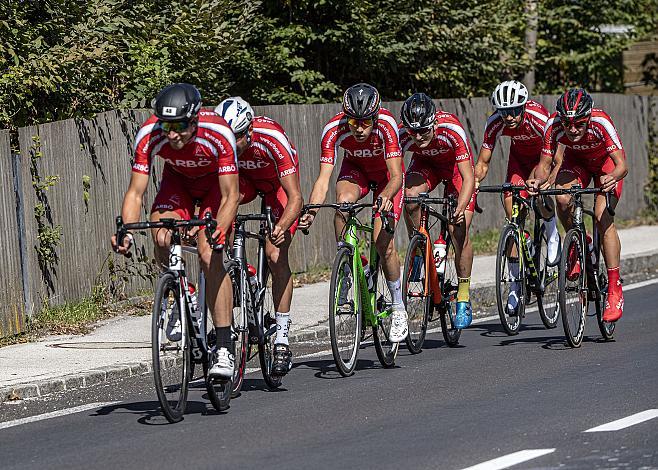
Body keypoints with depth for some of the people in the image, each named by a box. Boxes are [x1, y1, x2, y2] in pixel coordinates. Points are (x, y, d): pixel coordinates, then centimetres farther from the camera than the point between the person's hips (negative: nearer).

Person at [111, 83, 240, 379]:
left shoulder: (218, 135, -38)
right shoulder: (149, 136, -32)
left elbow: (230, 196, -34)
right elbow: (135, 193, -27)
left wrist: (218, 231, -51)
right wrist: (126, 232, -44)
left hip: (215, 181, -2)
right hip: (178, 179, 2)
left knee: (210, 256, -19)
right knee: (161, 237, -26)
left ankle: (225, 348, -15)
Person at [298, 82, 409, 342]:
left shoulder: (385, 125, -36)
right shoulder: (334, 130, -31)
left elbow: (396, 176, -38)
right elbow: (323, 178, -32)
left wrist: (386, 197, -59)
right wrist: (311, 211, -48)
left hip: (386, 172, -2)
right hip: (355, 169, 2)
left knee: (383, 242, -14)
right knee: (343, 201, -34)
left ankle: (398, 308, 5)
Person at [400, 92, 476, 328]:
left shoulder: (451, 129, -38)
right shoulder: (404, 135, -31)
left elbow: (468, 178, -36)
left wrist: (461, 208, -51)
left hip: (456, 166, -2)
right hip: (426, 163, 2)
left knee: (459, 230, -15)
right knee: (410, 197, -31)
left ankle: (464, 298, -2)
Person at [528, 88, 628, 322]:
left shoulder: (600, 123, -37)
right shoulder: (553, 125, -31)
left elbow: (621, 164, -42)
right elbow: (545, 164, -23)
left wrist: (613, 177, -63)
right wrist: (538, 180, -45)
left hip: (607, 162, -3)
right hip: (576, 161, 3)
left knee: (603, 216, -21)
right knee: (563, 198, -28)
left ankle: (614, 288, -16)